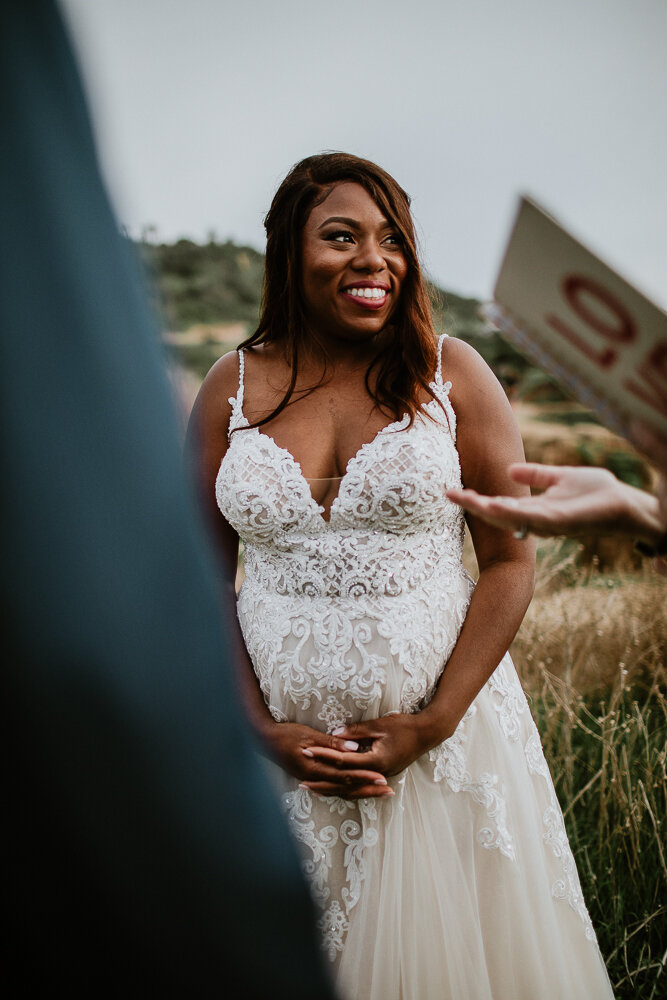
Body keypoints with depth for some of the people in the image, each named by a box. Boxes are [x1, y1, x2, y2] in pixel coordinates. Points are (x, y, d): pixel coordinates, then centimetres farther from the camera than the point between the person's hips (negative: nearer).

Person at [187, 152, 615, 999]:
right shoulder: (233, 388, 0)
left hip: (443, 731, -1)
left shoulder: (451, 374, -4)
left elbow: (511, 561, -4)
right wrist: (261, 730, -7)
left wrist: (432, 724, -11)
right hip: (277, 748, 2)